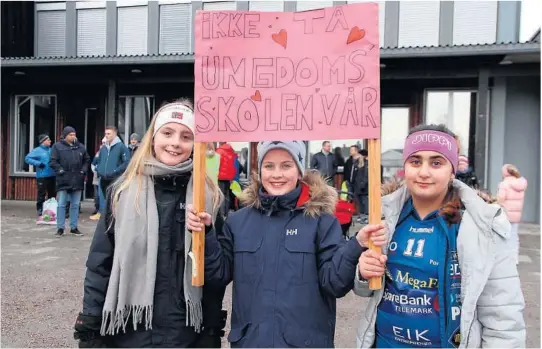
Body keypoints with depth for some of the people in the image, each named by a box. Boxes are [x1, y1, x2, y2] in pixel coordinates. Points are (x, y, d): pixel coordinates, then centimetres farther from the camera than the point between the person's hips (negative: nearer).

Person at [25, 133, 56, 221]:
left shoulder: (51, 150, 15)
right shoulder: (37, 150, -3)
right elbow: (27, 158, -9)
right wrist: (38, 163, -17)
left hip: (52, 176, 6)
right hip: (42, 177, -6)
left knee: (52, 195, 10)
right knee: (41, 195, -6)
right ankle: (40, 214, 0)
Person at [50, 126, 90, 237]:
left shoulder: (80, 147, 9)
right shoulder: (57, 146, -1)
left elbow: (87, 160, 18)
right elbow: (53, 161, -4)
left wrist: (84, 169, 3)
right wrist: (60, 170, -15)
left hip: (77, 181, 4)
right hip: (63, 181, -3)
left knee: (75, 205, 9)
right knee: (61, 205, 1)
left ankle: (74, 228, 18)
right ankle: (60, 228, 9)